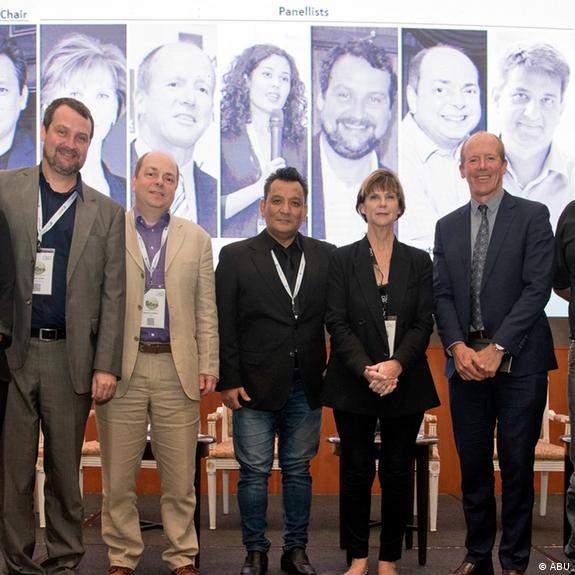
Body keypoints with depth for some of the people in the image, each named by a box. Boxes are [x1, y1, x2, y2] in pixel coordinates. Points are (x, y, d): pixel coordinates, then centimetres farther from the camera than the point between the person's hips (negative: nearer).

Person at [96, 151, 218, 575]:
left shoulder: (196, 239, 12)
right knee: (118, 476, 6)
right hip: (120, 368, -1)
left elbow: (206, 309, 10)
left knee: (181, 476, 6)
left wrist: (208, 365, 3)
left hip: (177, 370, 1)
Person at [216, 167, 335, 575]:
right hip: (255, 386, -2)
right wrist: (229, 381, -7)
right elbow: (224, 325, -2)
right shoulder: (236, 257, 1)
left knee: (299, 470, 11)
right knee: (255, 472, 6)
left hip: (307, 388, 2)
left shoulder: (326, 257, 6)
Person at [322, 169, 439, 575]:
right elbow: (337, 322, -4)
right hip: (354, 384, -1)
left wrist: (396, 364, -16)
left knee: (398, 473, 5)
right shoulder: (343, 260, 4)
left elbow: (424, 323, 0)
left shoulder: (419, 262, 7)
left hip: (405, 383, 1)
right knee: (357, 471, 4)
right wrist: (366, 369, -17)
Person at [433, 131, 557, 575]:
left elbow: (537, 288, -8)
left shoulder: (532, 216, 1)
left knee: (517, 466, 3)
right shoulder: (448, 226, 13)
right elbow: (441, 294, 8)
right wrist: (457, 347, -9)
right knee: (473, 466, 10)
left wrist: (497, 348, -15)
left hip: (518, 361, -3)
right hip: (466, 361, 4)